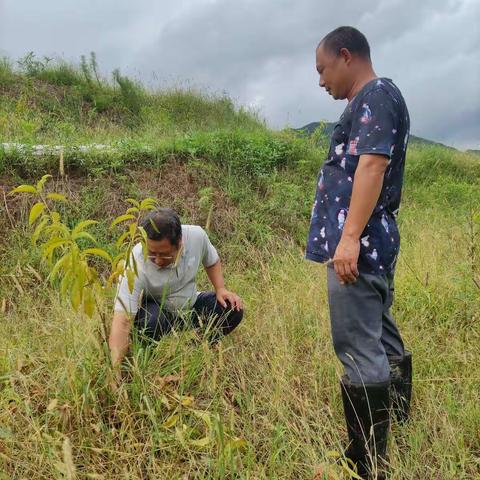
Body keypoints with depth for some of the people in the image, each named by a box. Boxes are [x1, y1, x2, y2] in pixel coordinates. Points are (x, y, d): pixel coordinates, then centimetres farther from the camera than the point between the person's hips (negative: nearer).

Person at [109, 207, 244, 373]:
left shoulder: (197, 235, -23)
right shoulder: (135, 265, -35)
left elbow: (212, 261, 3)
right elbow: (122, 322, -40)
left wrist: (221, 289, -11)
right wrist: (114, 369, -49)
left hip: (190, 306, 4)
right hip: (154, 309, -4)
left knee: (234, 309, -18)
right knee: (152, 322, -38)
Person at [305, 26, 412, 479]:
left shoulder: (377, 94, -8)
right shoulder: (369, 102, 23)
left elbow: (372, 165, -21)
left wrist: (350, 237, -27)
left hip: (359, 243, -11)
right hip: (370, 244, 11)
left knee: (359, 351, -8)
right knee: (381, 342, 16)